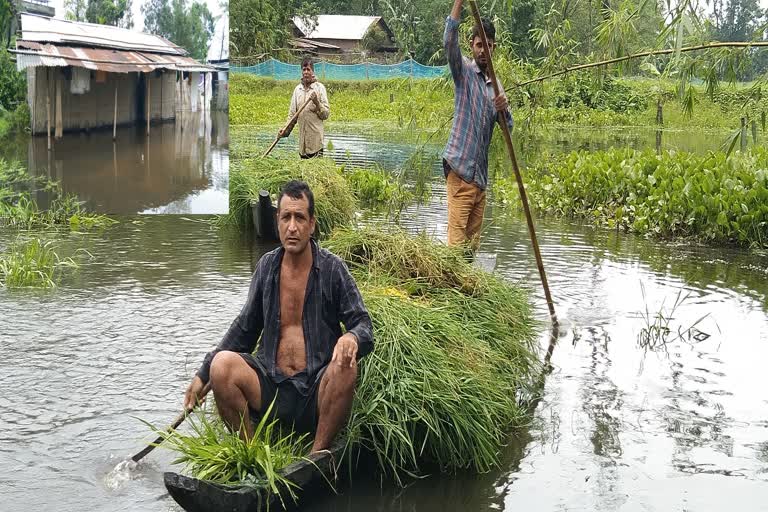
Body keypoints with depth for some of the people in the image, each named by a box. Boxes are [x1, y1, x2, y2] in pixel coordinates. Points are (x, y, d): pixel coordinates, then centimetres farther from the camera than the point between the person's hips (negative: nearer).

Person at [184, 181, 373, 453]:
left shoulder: (332, 268, 0)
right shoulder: (267, 266, 10)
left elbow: (364, 327, -3)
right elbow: (244, 329, 19)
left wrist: (352, 338, -29)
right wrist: (203, 374, 13)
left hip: (316, 393, -3)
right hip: (270, 386, 3)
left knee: (345, 365, -33)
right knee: (222, 363, -22)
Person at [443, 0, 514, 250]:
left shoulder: (496, 84, 17)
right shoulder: (464, 72, 1)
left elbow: (508, 125, 15)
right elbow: (449, 41, -16)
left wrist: (503, 110, -8)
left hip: (481, 174, 6)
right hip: (460, 167, -6)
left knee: (473, 242, 8)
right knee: (457, 239, -13)